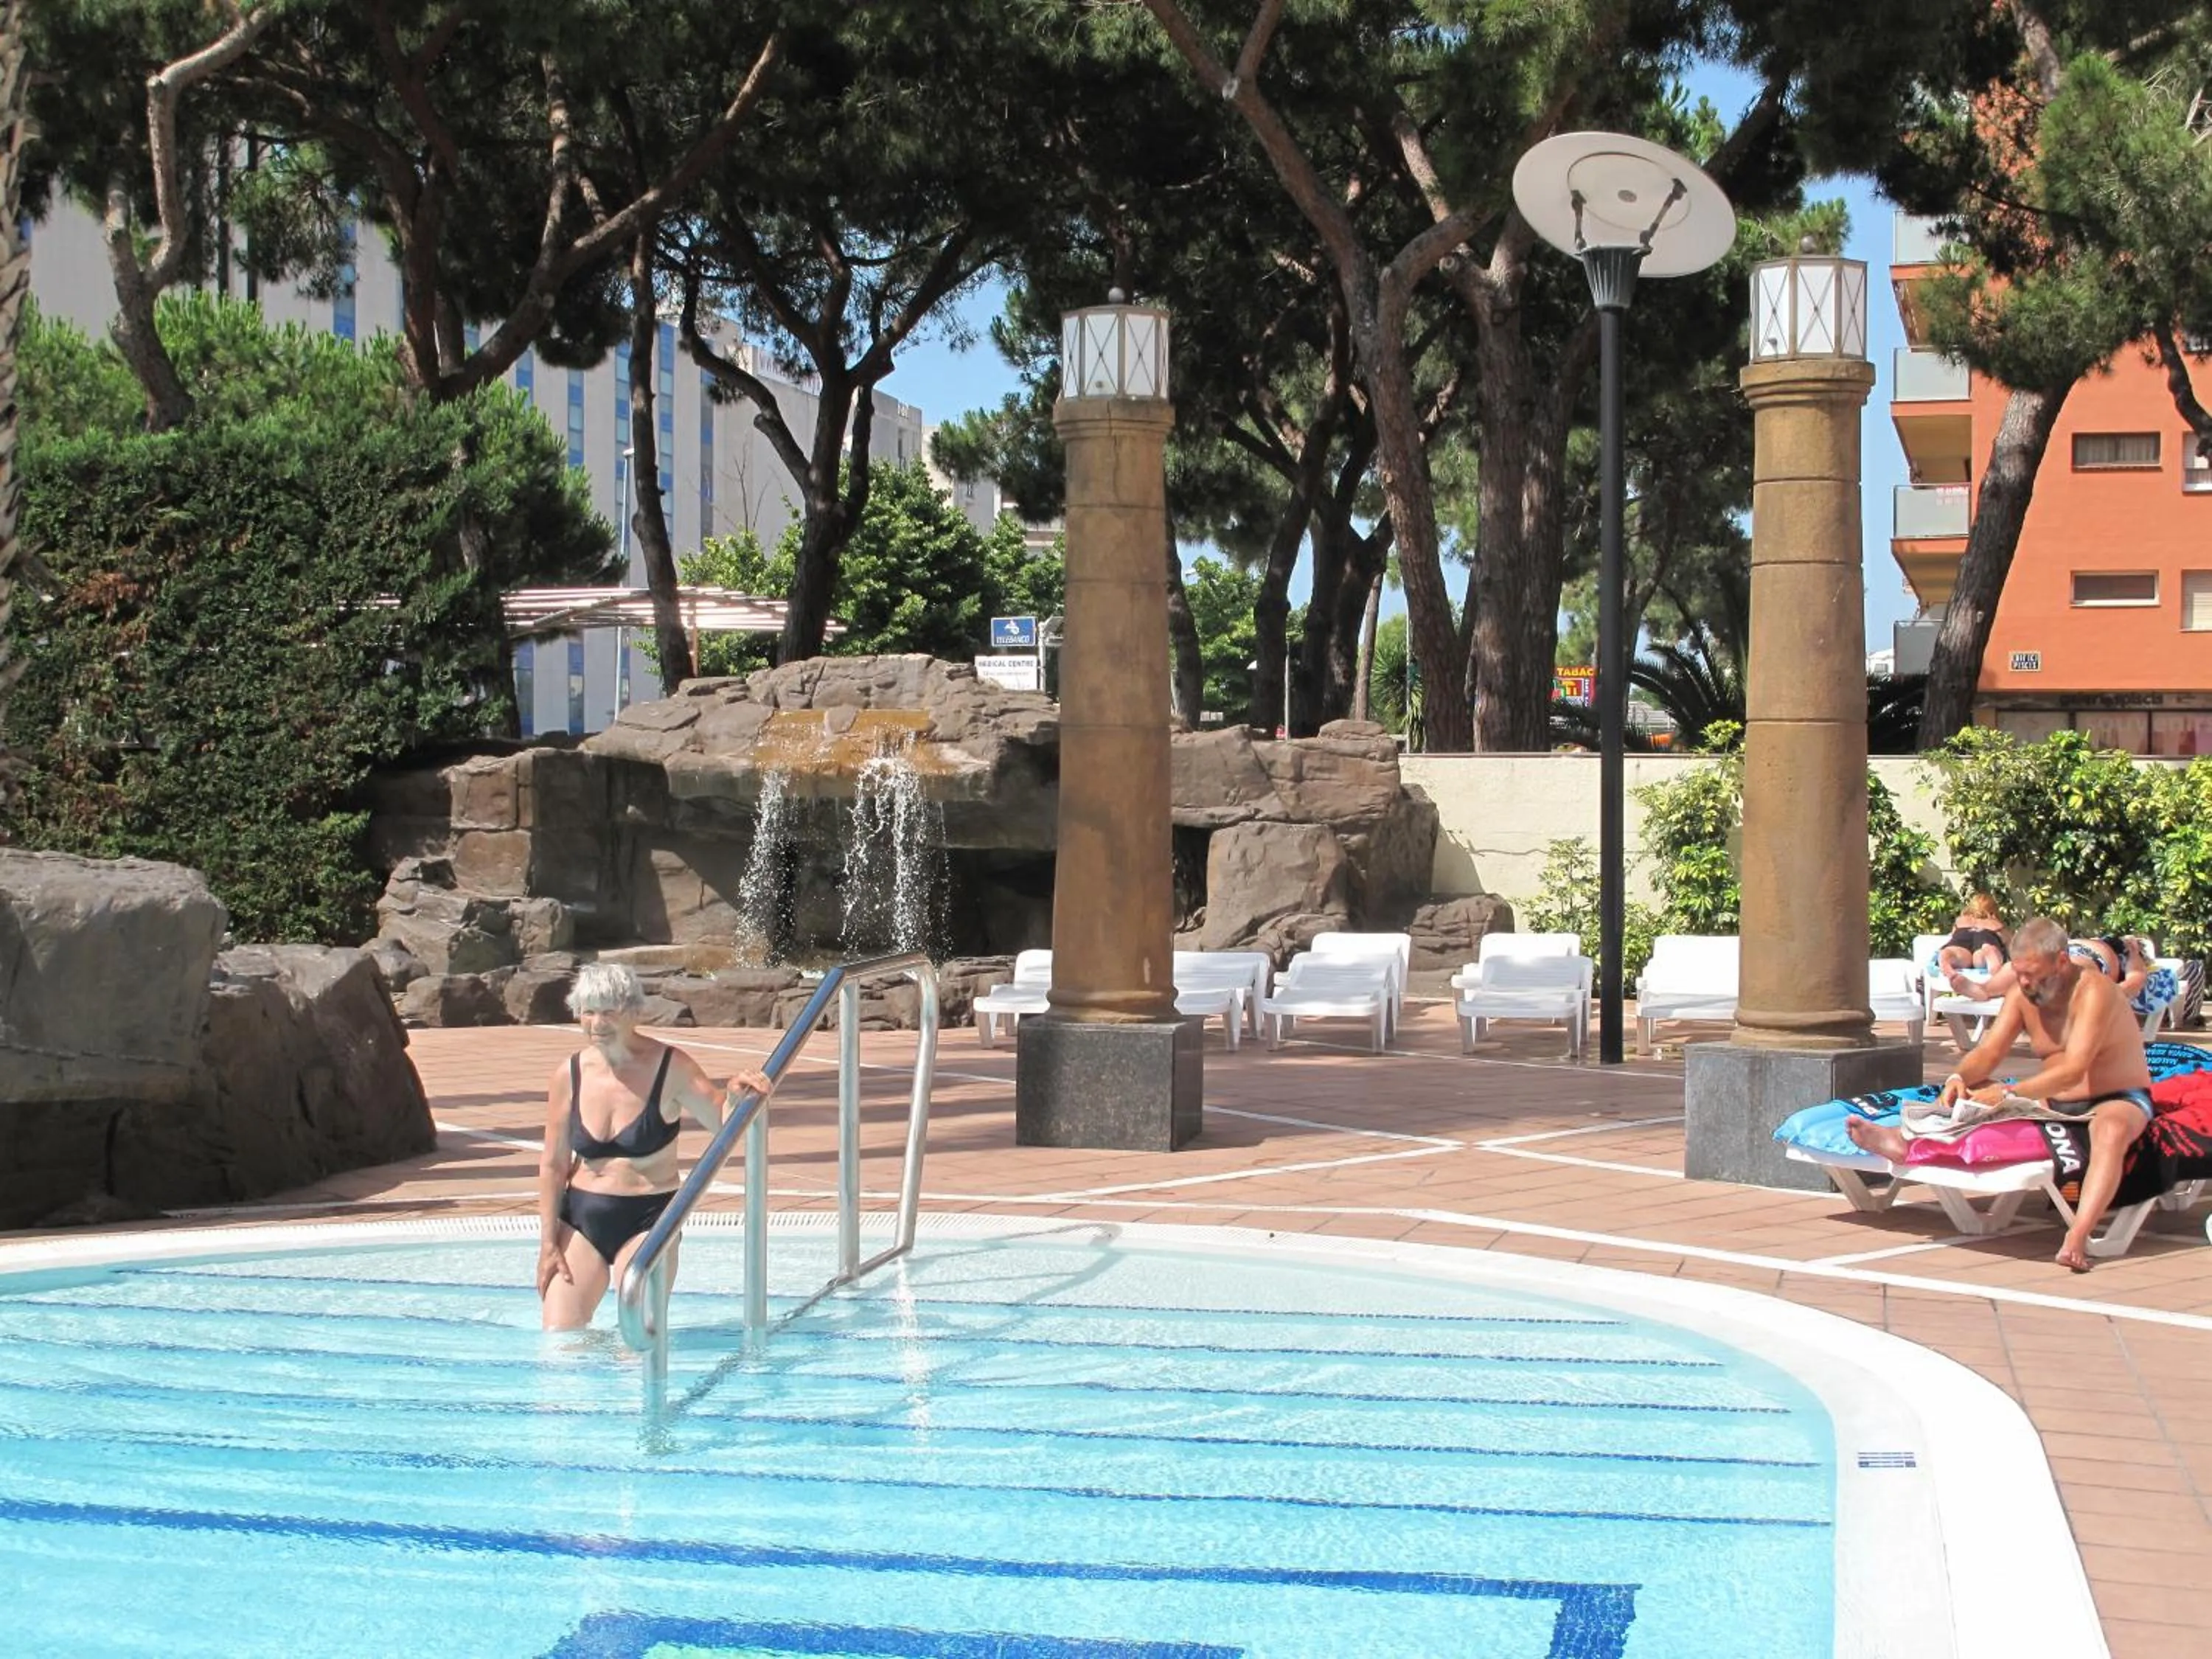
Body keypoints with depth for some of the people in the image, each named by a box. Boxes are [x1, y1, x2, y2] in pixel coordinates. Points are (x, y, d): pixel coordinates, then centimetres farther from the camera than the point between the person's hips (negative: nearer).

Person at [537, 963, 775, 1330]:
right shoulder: (570, 1074, -1)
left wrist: (734, 1097, -27)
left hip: (647, 1218, -3)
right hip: (581, 1217, 3)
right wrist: (548, 1243, 4)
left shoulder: (669, 1067, -8)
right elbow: (553, 1165, 5)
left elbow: (723, 1123, -4)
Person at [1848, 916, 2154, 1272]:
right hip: (2055, 1102, 7)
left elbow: (2073, 1071, -32)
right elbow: (1989, 1052, -3)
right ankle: (1904, 1141, -32)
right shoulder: (2023, 992, 0)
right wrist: (1959, 1079, -25)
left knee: (2111, 1131, -41)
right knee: (1974, 1093, -7)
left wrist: (2008, 1094, -41)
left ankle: (2077, 1237, -57)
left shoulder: (2094, 991, -22)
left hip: (2118, 1099, -7)